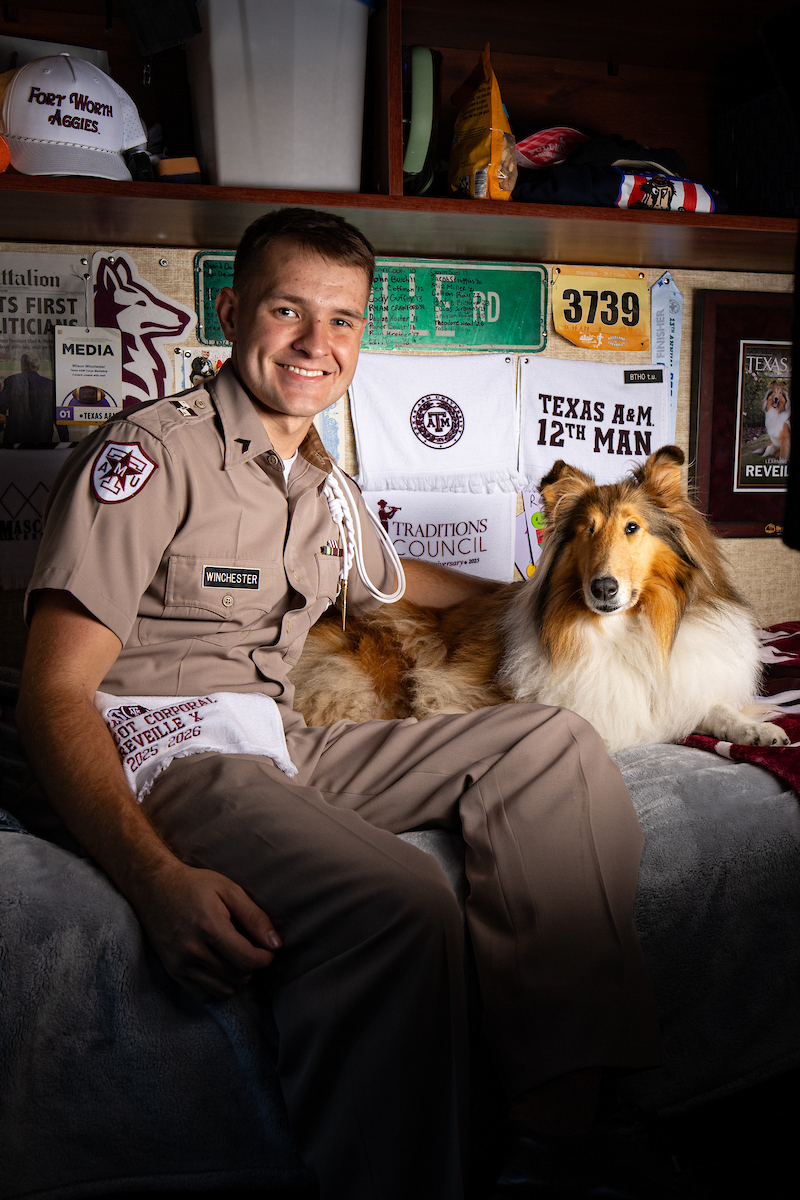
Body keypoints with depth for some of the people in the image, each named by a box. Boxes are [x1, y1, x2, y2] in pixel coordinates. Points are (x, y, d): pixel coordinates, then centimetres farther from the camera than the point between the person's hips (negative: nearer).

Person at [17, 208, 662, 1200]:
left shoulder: (326, 491, 16)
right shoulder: (151, 451, -8)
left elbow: (390, 581, 42)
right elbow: (54, 697, -16)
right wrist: (158, 879, -31)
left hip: (278, 747, 8)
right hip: (155, 756, -8)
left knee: (554, 741, -3)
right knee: (397, 901, -36)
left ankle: (560, 1106, -13)